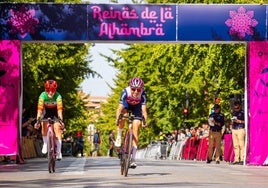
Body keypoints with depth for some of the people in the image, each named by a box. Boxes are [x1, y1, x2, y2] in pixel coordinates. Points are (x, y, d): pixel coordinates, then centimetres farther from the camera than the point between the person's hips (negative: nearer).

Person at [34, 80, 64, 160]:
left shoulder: (58, 96, -32)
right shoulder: (43, 95, -30)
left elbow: (59, 110, -39)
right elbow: (40, 109, -35)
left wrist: (61, 121, -50)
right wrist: (38, 121, -45)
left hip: (55, 113, -1)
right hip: (46, 112, 1)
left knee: (57, 128, -15)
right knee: (44, 125, -23)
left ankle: (59, 152, -13)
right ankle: (45, 144, -1)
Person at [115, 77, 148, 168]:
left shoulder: (143, 94, -35)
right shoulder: (125, 92, -36)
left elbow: (143, 108, -40)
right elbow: (120, 107, -41)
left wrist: (145, 120, -55)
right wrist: (117, 118, -57)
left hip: (137, 107, 0)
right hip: (127, 104, 0)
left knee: (135, 131, -10)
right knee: (123, 116, -35)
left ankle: (133, 158, -8)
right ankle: (119, 137, -9)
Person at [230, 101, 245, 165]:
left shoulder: (243, 112, -2)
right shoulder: (233, 113, 19)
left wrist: (239, 121, -13)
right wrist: (233, 121, 11)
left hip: (240, 129, -6)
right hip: (234, 130, 6)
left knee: (241, 145, -9)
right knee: (235, 145, 4)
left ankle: (242, 159, -11)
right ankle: (236, 159, 5)